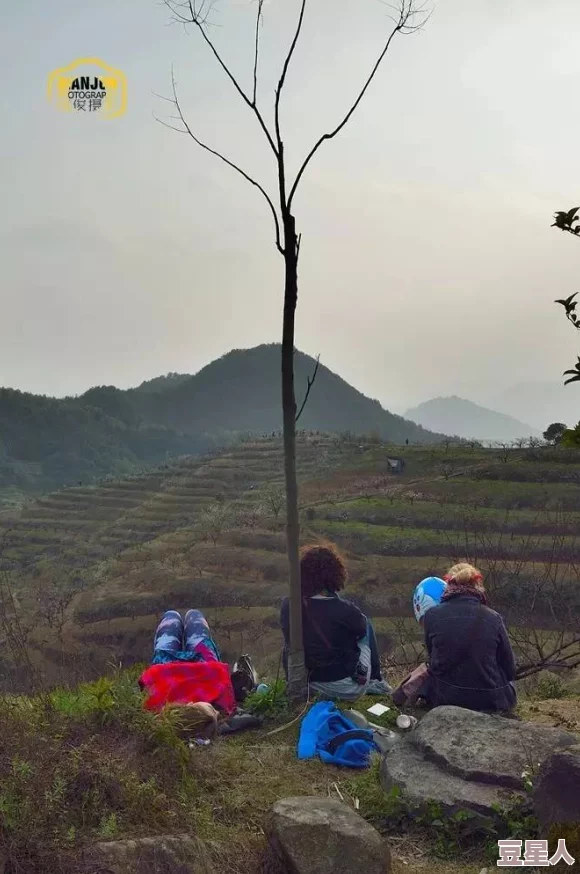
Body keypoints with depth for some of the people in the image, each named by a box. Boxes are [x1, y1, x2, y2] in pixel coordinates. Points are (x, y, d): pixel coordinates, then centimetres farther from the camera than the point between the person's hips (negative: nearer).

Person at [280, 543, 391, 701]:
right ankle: (375, 680, 27)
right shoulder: (344, 610, -25)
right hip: (349, 688, -4)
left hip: (308, 686, 4)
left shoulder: (287, 606, -14)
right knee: (364, 624, 16)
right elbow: (362, 629, -1)